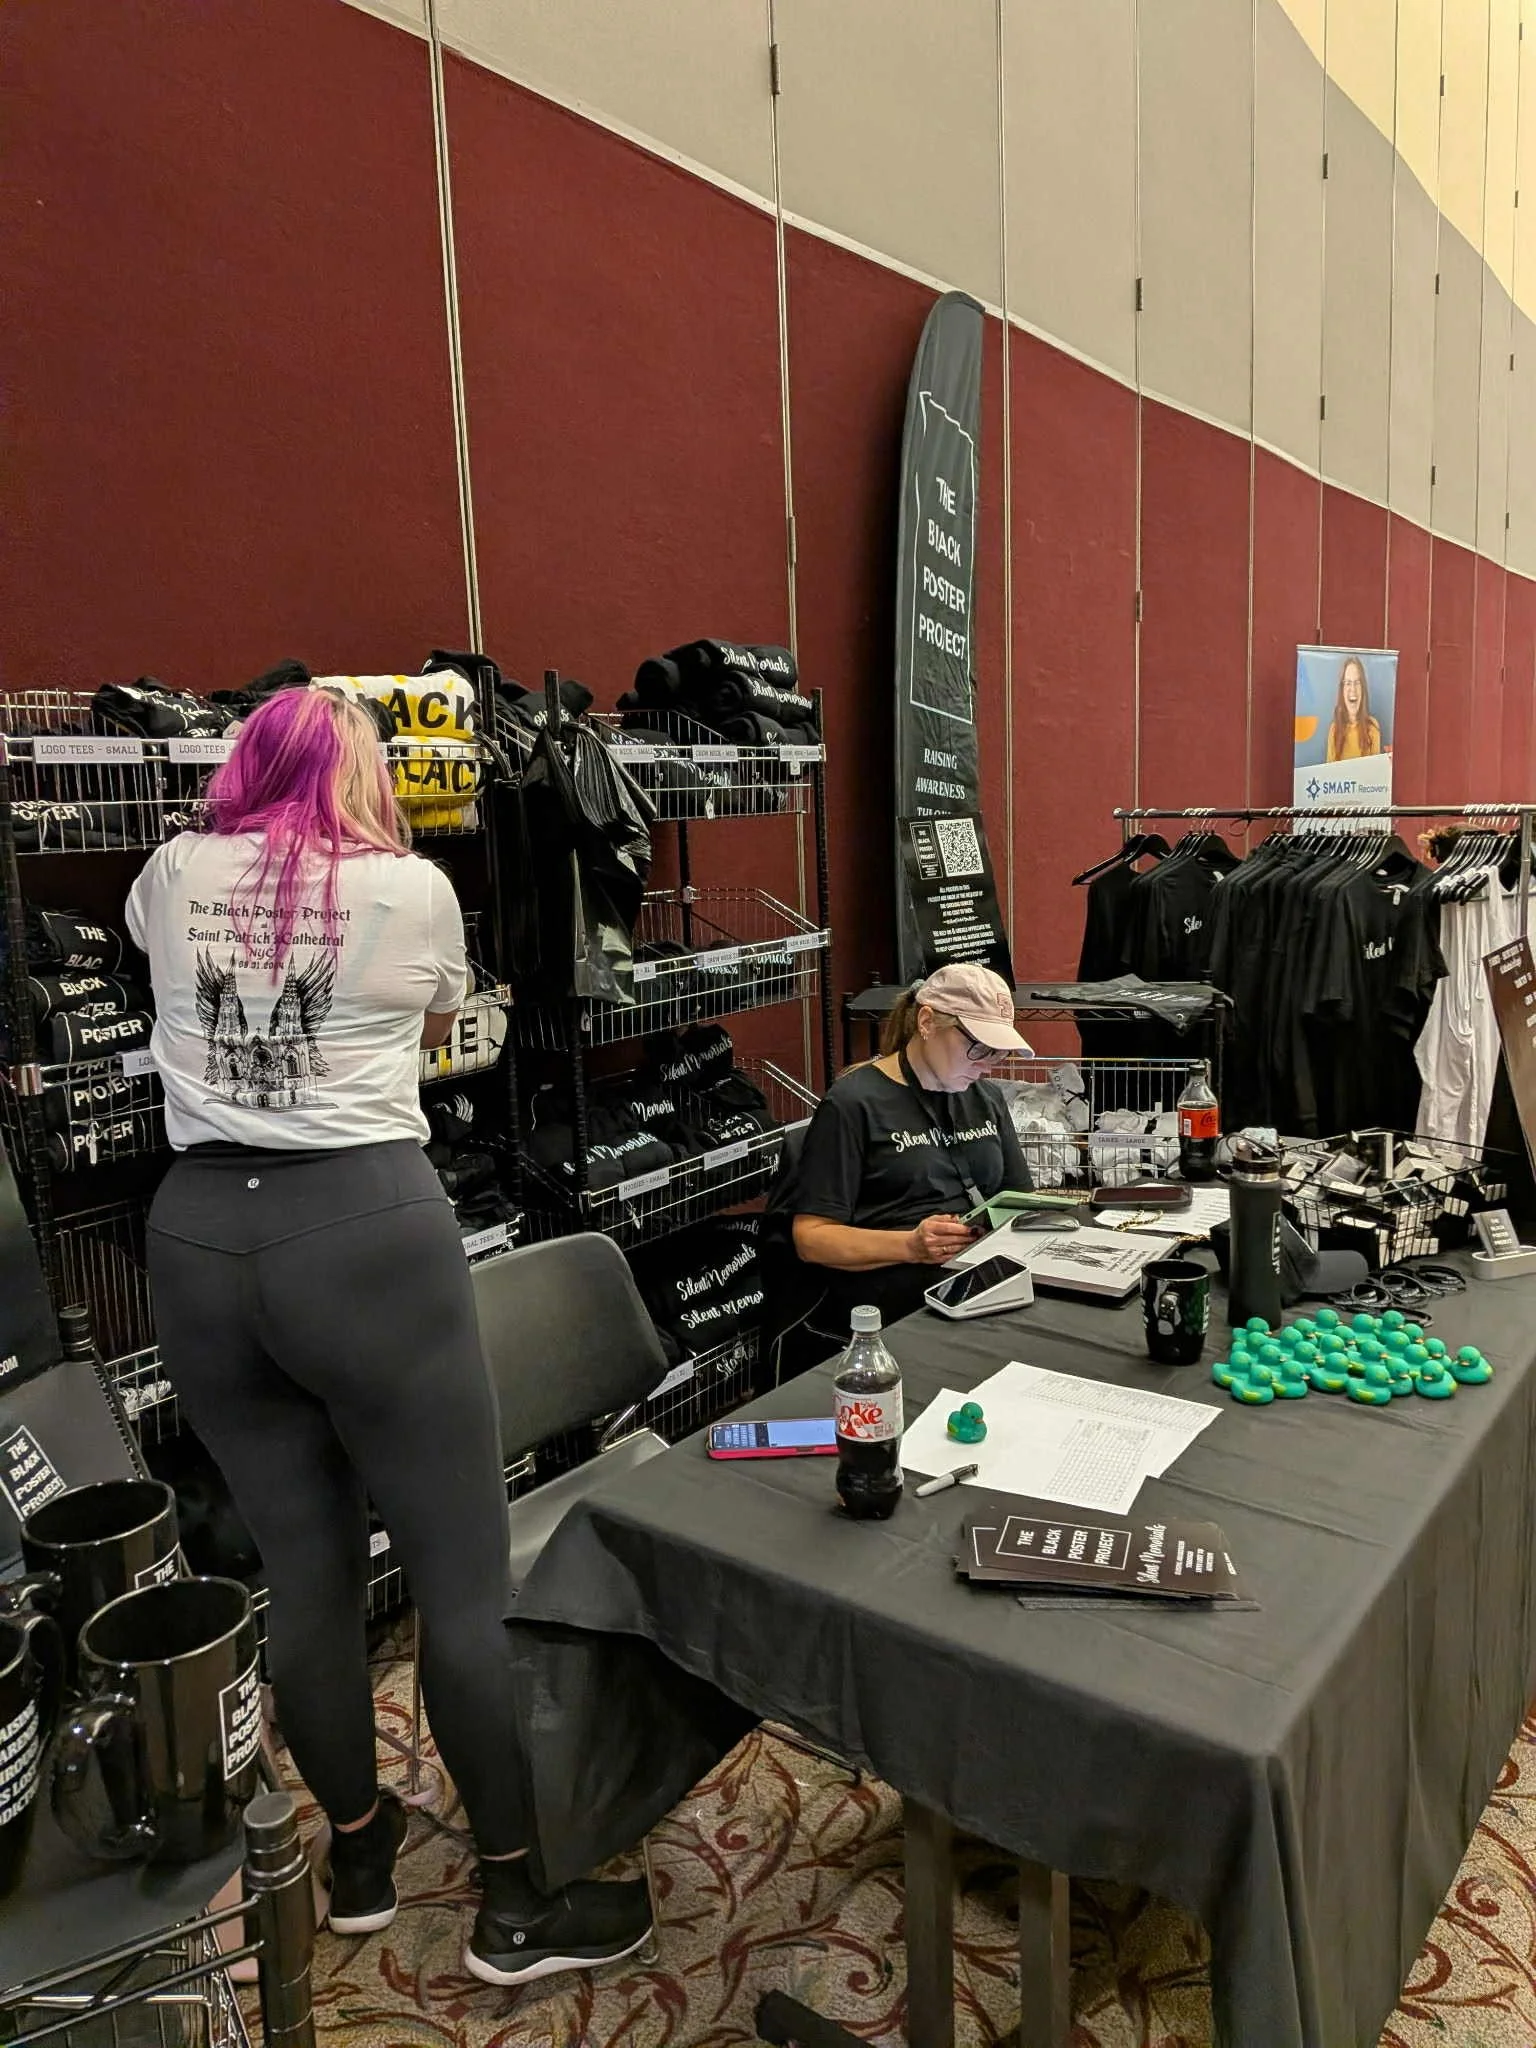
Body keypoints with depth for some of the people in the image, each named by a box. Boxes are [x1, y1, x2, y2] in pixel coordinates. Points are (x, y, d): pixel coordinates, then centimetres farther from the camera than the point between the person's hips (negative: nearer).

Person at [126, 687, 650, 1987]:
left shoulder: (175, 875, 8)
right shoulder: (414, 889, -2)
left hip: (199, 1237, 5)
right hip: (367, 1229, -5)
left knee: (307, 1568, 17)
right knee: (468, 1578, 6)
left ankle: (361, 1853, 36)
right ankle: (516, 1901, 19)